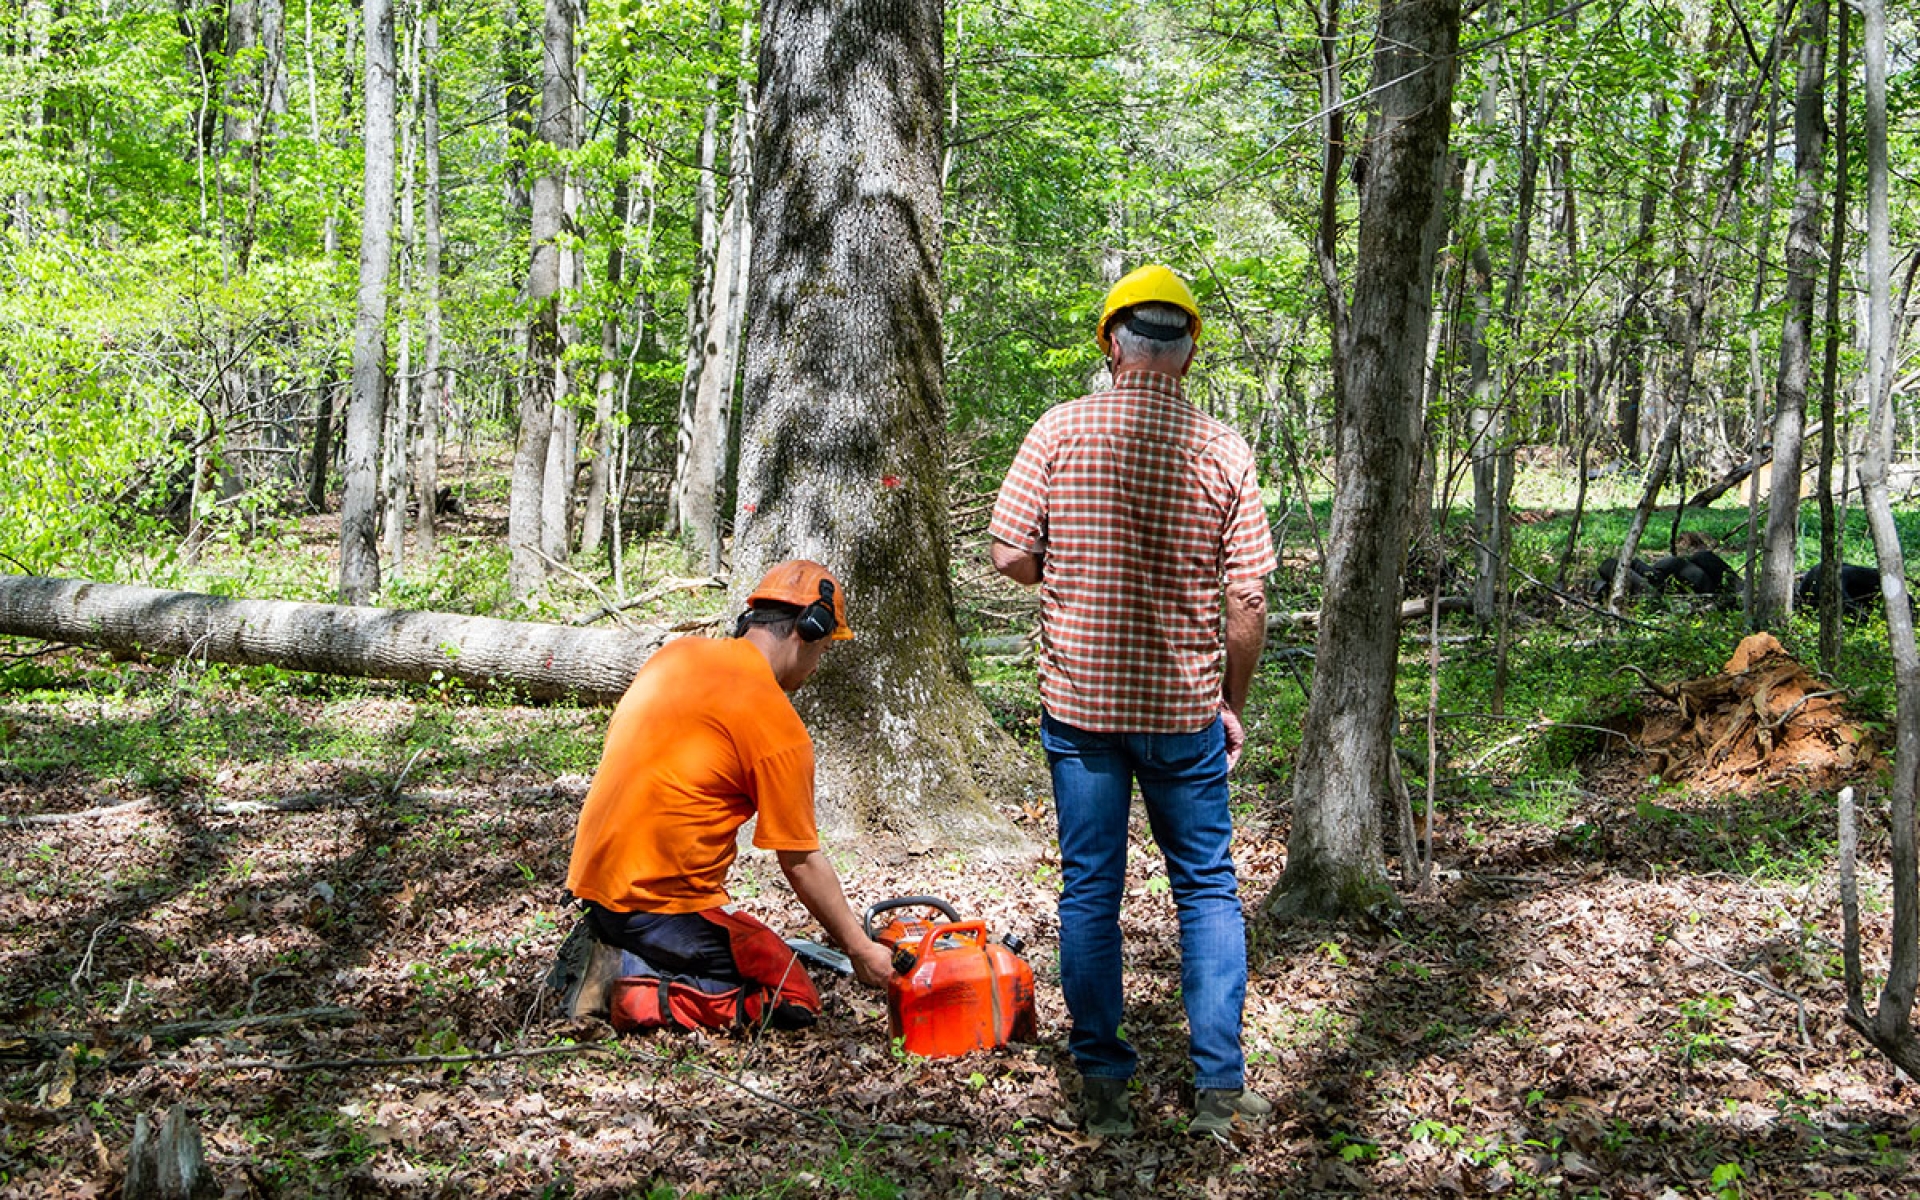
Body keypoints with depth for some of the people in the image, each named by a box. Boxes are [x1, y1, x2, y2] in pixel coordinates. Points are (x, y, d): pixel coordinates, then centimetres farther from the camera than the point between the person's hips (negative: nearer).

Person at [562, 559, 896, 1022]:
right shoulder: (778, 726, -14)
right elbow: (801, 862, -9)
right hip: (661, 905, -9)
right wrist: (861, 951, 2)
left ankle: (618, 953, 4)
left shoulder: (675, 654, 7)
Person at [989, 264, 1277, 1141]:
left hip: (1079, 700, 0)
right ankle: (1219, 1085, 12)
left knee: (1089, 890, 10)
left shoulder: (1060, 431, -6)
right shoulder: (1224, 451, -5)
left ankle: (1102, 1086, 14)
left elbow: (1010, 557, -7)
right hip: (1185, 705, 0)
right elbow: (1248, 601, -5)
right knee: (1207, 890, 12)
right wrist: (1234, 704, 8)